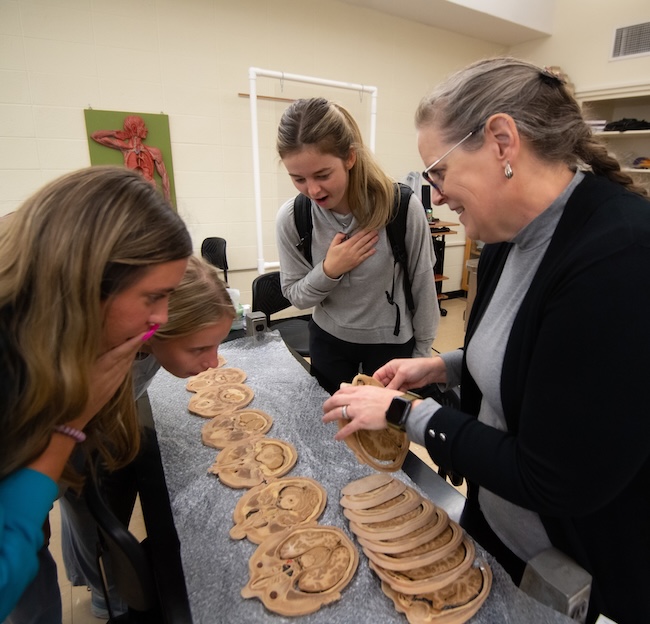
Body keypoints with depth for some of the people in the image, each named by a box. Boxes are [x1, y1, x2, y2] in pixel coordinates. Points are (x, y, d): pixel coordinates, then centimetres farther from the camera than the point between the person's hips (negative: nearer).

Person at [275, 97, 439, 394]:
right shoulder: (291, 218, -17)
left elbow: (422, 283, -10)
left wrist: (423, 350, 0)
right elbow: (294, 295, -6)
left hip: (391, 341, -2)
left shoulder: (403, 206, -23)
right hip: (328, 339, 2)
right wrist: (328, 270, -26)